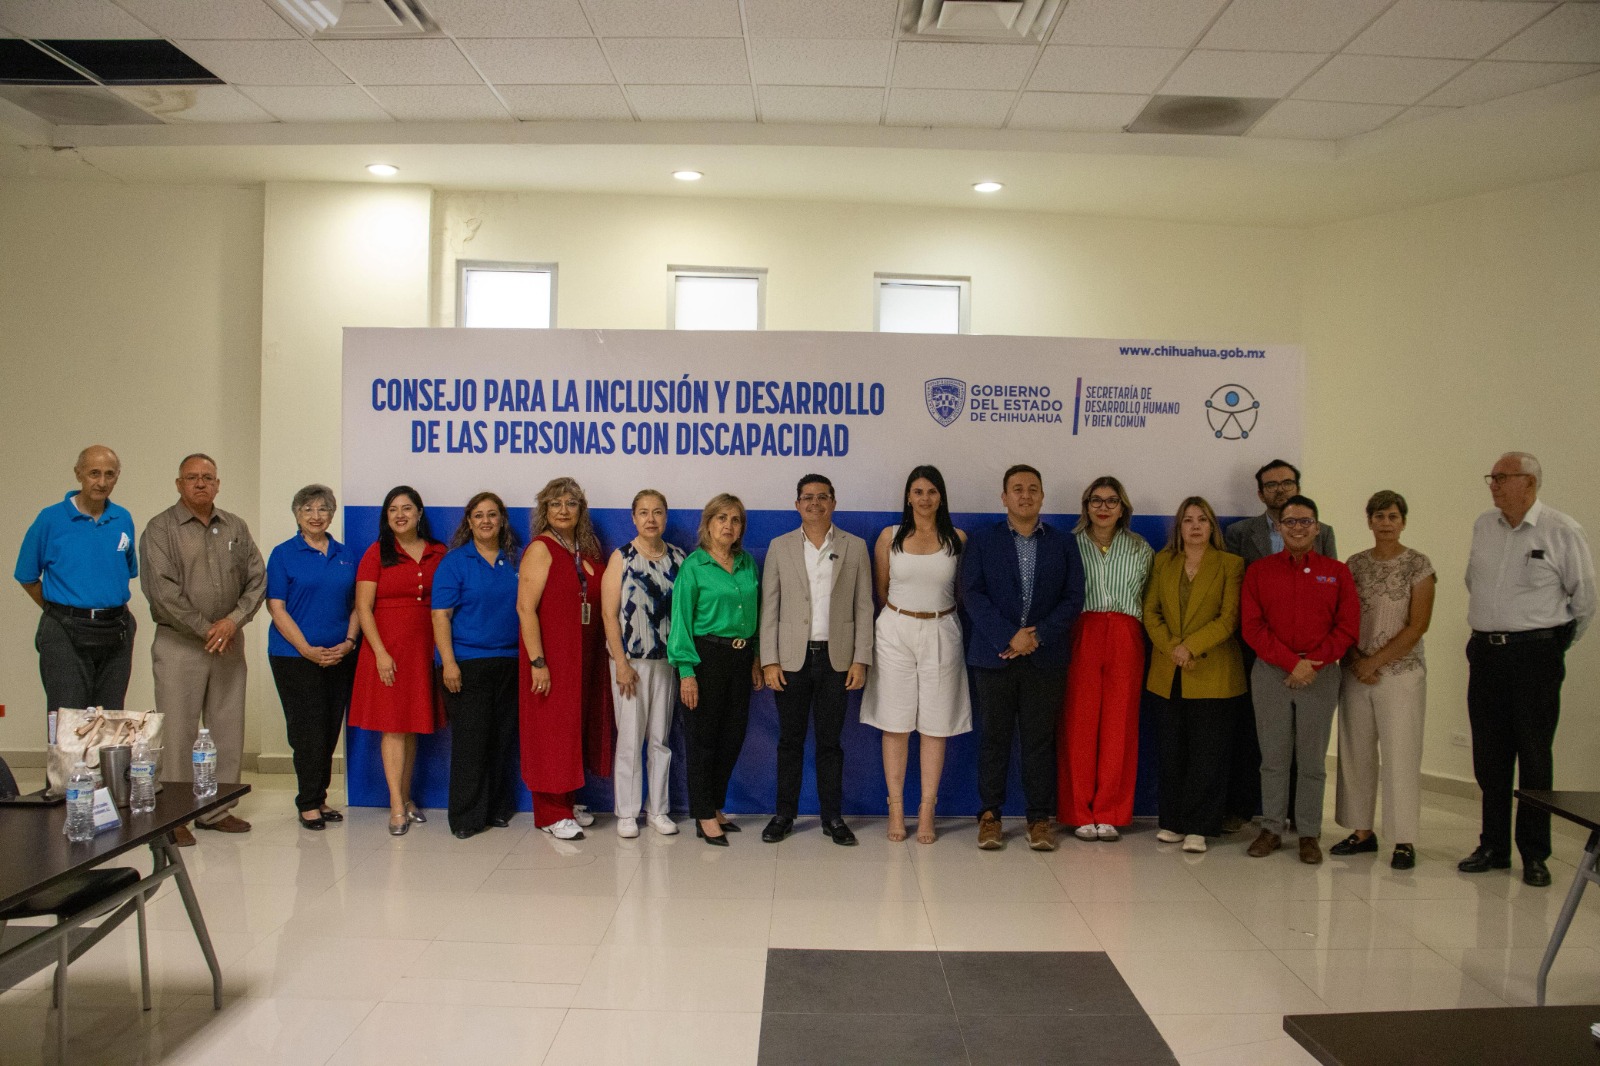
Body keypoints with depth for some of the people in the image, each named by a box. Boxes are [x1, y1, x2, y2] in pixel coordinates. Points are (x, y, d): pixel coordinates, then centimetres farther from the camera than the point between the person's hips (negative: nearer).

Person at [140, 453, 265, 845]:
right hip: (179, 645, -4)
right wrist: (205, 629, -12)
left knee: (227, 731, 8)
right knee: (178, 733, -3)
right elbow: (162, 590, -10)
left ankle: (217, 810, 18)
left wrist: (234, 620, -8)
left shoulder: (235, 528, 11)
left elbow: (257, 578, 7)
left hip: (229, 643, 4)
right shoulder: (160, 529, -1)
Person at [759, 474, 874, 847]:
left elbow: (863, 607, 3)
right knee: (790, 740, 8)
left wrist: (860, 660, -3)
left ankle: (832, 817, 18)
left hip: (836, 658, 0)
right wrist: (769, 660, -5)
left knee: (830, 741, 7)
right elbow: (769, 608, 2)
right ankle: (784, 814, 19)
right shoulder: (780, 547, 4)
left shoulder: (855, 547, 4)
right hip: (792, 658, 0)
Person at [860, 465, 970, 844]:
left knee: (935, 726, 3)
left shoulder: (957, 539, 3)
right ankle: (896, 809, 11)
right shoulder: (890, 537, 3)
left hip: (941, 634, 0)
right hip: (896, 631, 0)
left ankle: (927, 812, 11)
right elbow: (880, 589, 12)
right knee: (895, 724, 2)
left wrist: (934, 612, 10)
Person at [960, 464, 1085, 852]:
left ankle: (1040, 817, 13)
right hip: (994, 656, -1)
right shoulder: (981, 540, 5)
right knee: (994, 737, 4)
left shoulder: (1063, 544, 10)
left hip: (1045, 657, 1)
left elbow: (1073, 598, 3)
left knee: (1040, 739, 4)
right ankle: (989, 816, 12)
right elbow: (972, 594, -4)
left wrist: (1038, 635, -11)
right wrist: (1009, 637, -14)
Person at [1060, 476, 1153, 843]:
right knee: (1079, 724, -3)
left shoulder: (1139, 548, 14)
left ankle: (1109, 813, 11)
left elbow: (1150, 598, 14)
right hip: (1081, 637, -2)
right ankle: (1081, 814, 7)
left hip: (1125, 641, 2)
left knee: (1119, 726, 0)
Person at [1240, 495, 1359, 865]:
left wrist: (1313, 663, -10)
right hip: (1270, 673, 0)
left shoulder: (1336, 572, 7)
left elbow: (1348, 627, 1)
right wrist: (1291, 662, -11)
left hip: (1320, 675, 0)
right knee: (1273, 757, 4)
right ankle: (1271, 829, 14)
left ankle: (1309, 834, 13)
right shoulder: (1259, 571, 6)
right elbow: (1251, 626, -2)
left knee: (1312, 760, 4)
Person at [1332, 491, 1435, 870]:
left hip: (1401, 672, -4)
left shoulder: (1418, 565, -2)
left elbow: (1417, 626, -7)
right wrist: (1356, 661, -6)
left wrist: (1375, 661, -11)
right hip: (1356, 674, 4)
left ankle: (1404, 841, 7)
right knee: (1356, 753, 6)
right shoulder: (1355, 564, 8)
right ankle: (1362, 832, 17)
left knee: (1400, 755, -2)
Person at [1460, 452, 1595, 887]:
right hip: (1485, 653, 5)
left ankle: (1534, 855, 13)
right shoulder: (1483, 526, 7)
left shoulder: (1562, 531, -8)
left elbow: (1584, 599, 0)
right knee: (1489, 757, 10)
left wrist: (1554, 645, 8)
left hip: (1535, 655, -5)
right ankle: (1493, 847, 21)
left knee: (1535, 757, 1)